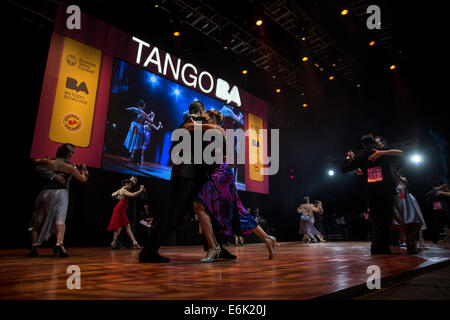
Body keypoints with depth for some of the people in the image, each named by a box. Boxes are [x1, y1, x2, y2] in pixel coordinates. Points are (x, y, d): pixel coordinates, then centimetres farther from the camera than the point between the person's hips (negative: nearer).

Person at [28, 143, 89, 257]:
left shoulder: (47, 161, 14)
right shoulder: (68, 166, 3)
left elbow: (35, 161, 37)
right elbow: (83, 179, 9)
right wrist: (83, 170, 27)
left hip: (45, 192, 4)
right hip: (60, 192, -4)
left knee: (37, 220, 15)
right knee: (60, 218, -15)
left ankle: (34, 245, 5)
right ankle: (59, 243, -35)